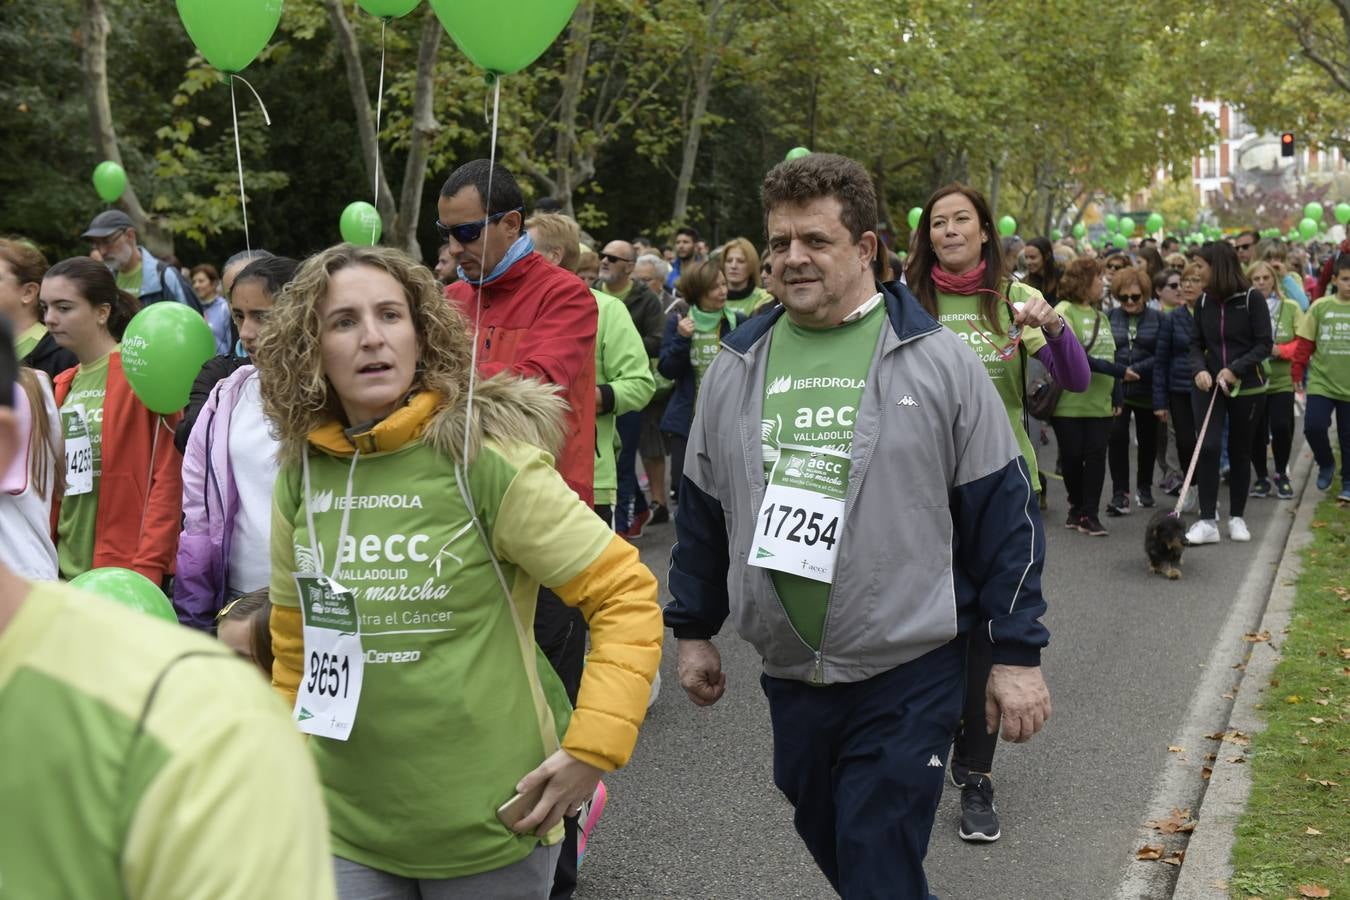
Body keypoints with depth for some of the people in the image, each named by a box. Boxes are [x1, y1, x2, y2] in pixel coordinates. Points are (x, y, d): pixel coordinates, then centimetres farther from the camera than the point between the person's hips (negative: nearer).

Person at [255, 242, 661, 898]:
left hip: (488, 827, -3)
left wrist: (591, 748, -16)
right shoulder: (301, 475, 1)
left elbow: (627, 595, -11)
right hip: (346, 825, 4)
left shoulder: (484, 457, -13)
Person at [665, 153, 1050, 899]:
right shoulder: (735, 367, 5)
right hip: (788, 676, 5)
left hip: (908, 677, -4)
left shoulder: (937, 361, -7)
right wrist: (693, 630, 16)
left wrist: (1018, 654, -6)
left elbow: (1003, 512, -5)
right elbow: (702, 510, 14)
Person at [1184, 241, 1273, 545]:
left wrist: (1236, 369, -20)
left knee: (1240, 451, 8)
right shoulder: (1204, 302, 4)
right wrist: (1200, 369, -12)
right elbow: (1196, 343, 8)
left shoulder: (1252, 299, -8)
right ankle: (1207, 520, -11)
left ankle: (1236, 517, 23)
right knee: (1207, 446, -13)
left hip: (1246, 387, -2)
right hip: (1209, 386, 2)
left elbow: (1264, 344, -9)